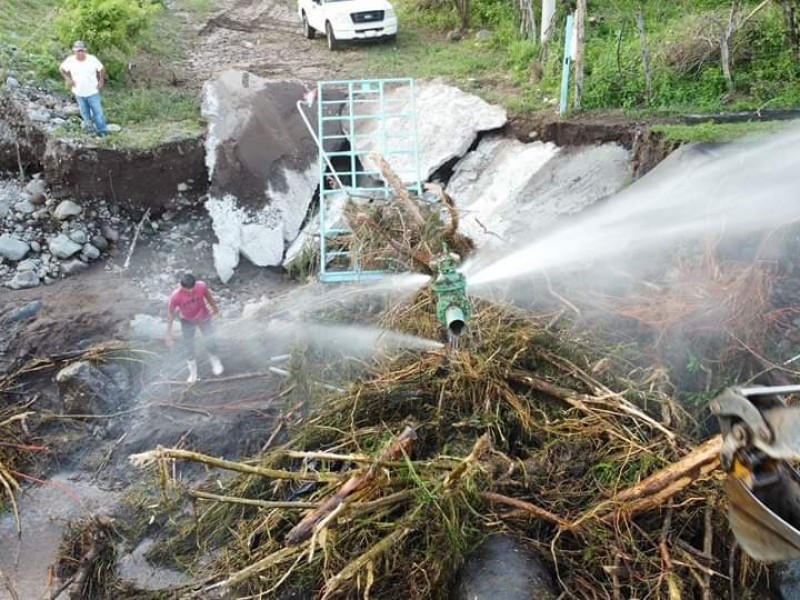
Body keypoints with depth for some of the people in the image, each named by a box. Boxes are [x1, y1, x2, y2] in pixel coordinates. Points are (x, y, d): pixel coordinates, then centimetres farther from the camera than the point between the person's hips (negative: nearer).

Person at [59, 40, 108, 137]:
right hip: (79, 93, 2)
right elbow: (61, 69, 6)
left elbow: (102, 69, 0)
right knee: (85, 114, 16)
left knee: (98, 112, 1)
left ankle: (103, 132, 13)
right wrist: (68, 79, -4)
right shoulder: (70, 60, -11)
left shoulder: (92, 59, -16)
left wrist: (101, 81, -4)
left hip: (93, 92, -2)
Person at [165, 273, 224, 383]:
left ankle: (214, 361, 46)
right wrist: (169, 333, -16)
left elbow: (208, 296, -8)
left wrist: (214, 307, 11)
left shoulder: (202, 286, -31)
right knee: (188, 347, 10)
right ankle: (193, 372, 35)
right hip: (187, 321, -1)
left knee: (210, 341, 14)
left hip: (203, 318, 1)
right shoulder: (175, 296, -35)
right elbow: (170, 313, -20)